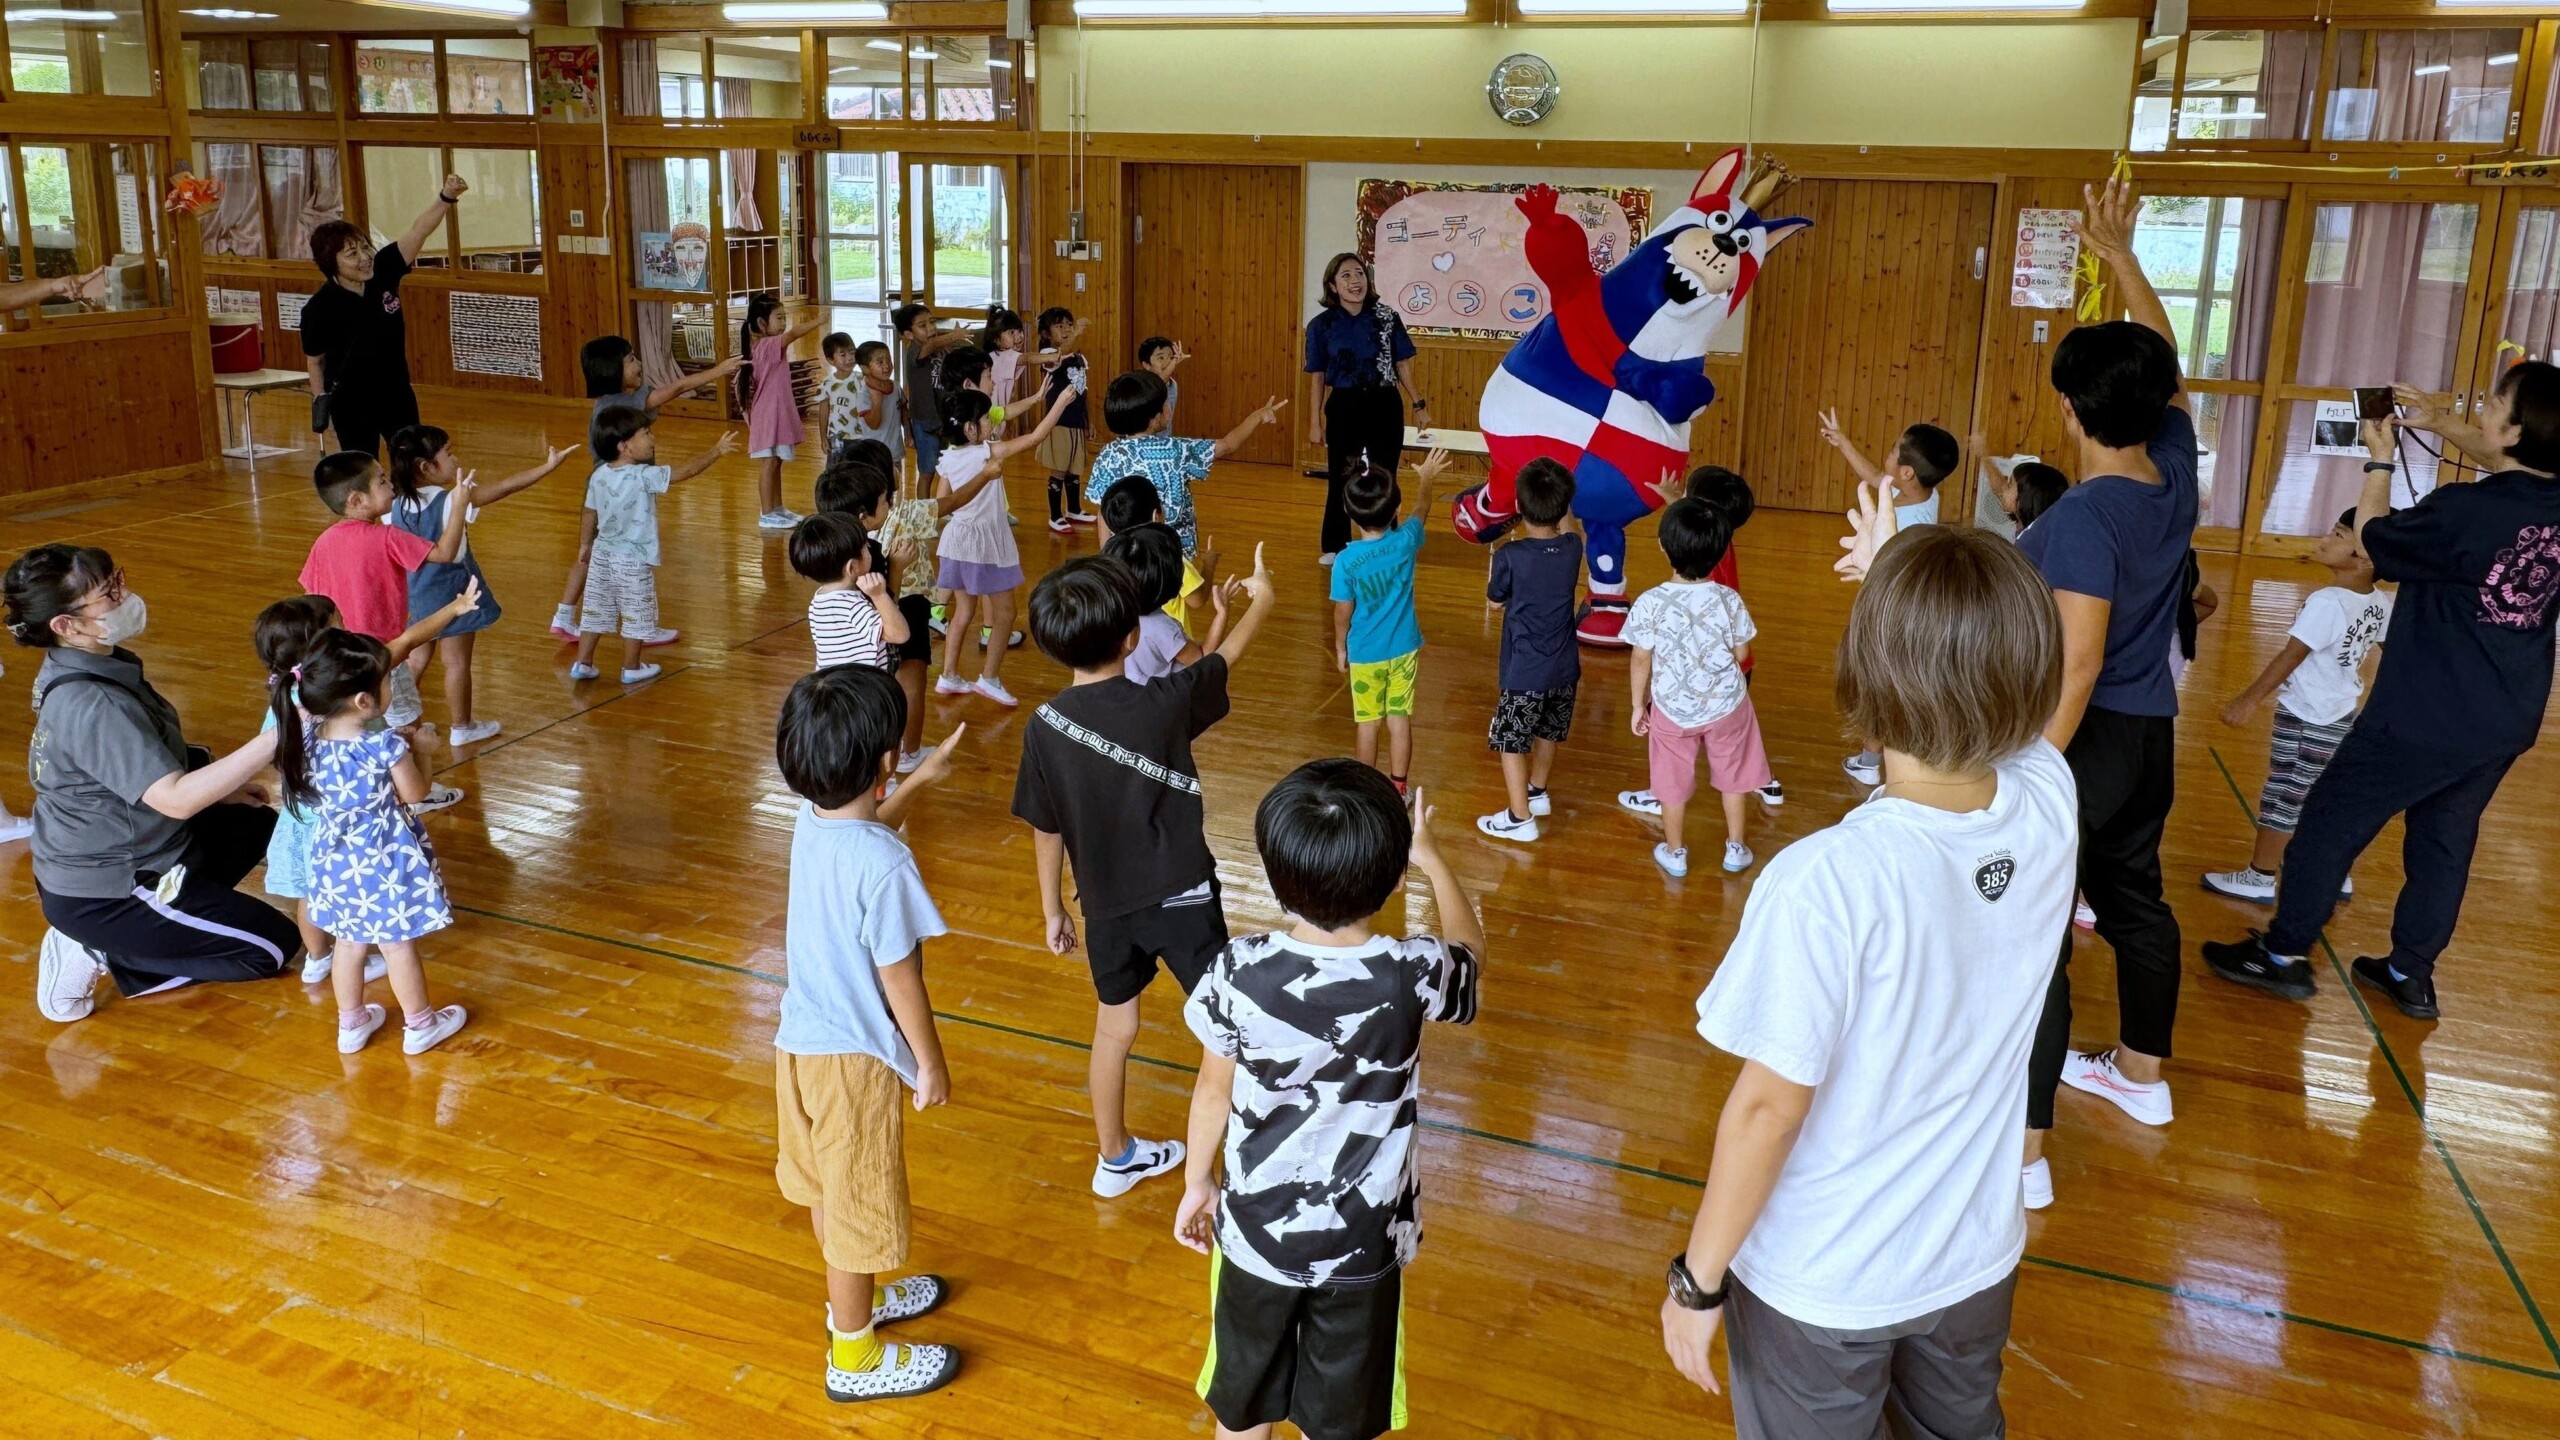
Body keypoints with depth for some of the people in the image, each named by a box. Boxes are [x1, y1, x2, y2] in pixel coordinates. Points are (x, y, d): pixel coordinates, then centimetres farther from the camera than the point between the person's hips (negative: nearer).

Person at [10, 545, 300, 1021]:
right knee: (276, 944, -1)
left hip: (95, 855, 9)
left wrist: (221, 788, 7)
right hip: (99, 897, -9)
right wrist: (277, 737, -42)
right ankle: (101, 956, 0)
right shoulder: (90, 705, -30)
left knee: (259, 826, 23)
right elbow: (175, 799, -37)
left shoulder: (97, 668, -1)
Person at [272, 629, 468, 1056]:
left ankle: (351, 1023, 36)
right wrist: (419, 749, 2)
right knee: (399, 946, 11)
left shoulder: (307, 741, -12)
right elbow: (415, 793, -12)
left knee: (348, 943, 22)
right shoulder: (385, 746, -27)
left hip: (337, 861, 5)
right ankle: (420, 1025, 27)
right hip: (385, 862, -5)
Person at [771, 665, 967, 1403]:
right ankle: (855, 1357, 29)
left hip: (802, 1036, 8)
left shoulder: (812, 822, -7)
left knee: (827, 1186, 26)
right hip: (854, 1055, -8)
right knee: (857, 1202, 10)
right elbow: (900, 980, -22)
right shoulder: (884, 866, -31)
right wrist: (931, 1064, -9)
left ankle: (857, 1297, 49)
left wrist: (923, 779, 27)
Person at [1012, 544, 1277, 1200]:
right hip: (1181, 897, -4)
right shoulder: (1164, 703, -18)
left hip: (1105, 905, 4)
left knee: (1114, 1025, 21)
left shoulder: (1045, 726, -11)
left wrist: (1052, 908, 13)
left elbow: (1046, 831, -2)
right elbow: (1228, 656, 1)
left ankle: (1115, 1157, 38)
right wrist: (1261, 600, 21)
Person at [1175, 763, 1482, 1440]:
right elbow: (1470, 949, 3)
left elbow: (1214, 1091, -5)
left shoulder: (1237, 973, -22)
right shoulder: (1412, 974, -23)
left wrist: (1198, 1183, 13)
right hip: (1364, 1243, 0)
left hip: (1255, 1230, 1)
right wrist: (1430, 856, 17)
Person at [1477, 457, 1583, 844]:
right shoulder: (1573, 549, -8)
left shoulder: (1510, 556, -21)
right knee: (1548, 733, 25)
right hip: (1564, 668, 6)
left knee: (1511, 741, 8)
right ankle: (1537, 792, 44)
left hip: (1524, 670, -6)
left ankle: (1520, 818, 10)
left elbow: (1495, 597, -2)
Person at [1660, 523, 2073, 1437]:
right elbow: (1995, 707, 9)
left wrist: (1697, 1278, -11)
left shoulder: (1829, 882, -33)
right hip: (1977, 1259, 5)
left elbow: (1769, 1106, -24)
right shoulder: (2051, 805, -16)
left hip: (1822, 1286, -5)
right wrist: (1909, 591, 10)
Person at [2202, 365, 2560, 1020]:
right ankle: (2411, 973, 28)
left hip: (2427, 718, -7)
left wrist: (2379, 461, 5)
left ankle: (2285, 953, 18)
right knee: (2445, 841, 19)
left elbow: (2374, 537, -7)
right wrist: (2437, 421, 10)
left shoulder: (2465, 512, -25)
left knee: (2330, 821, 8)